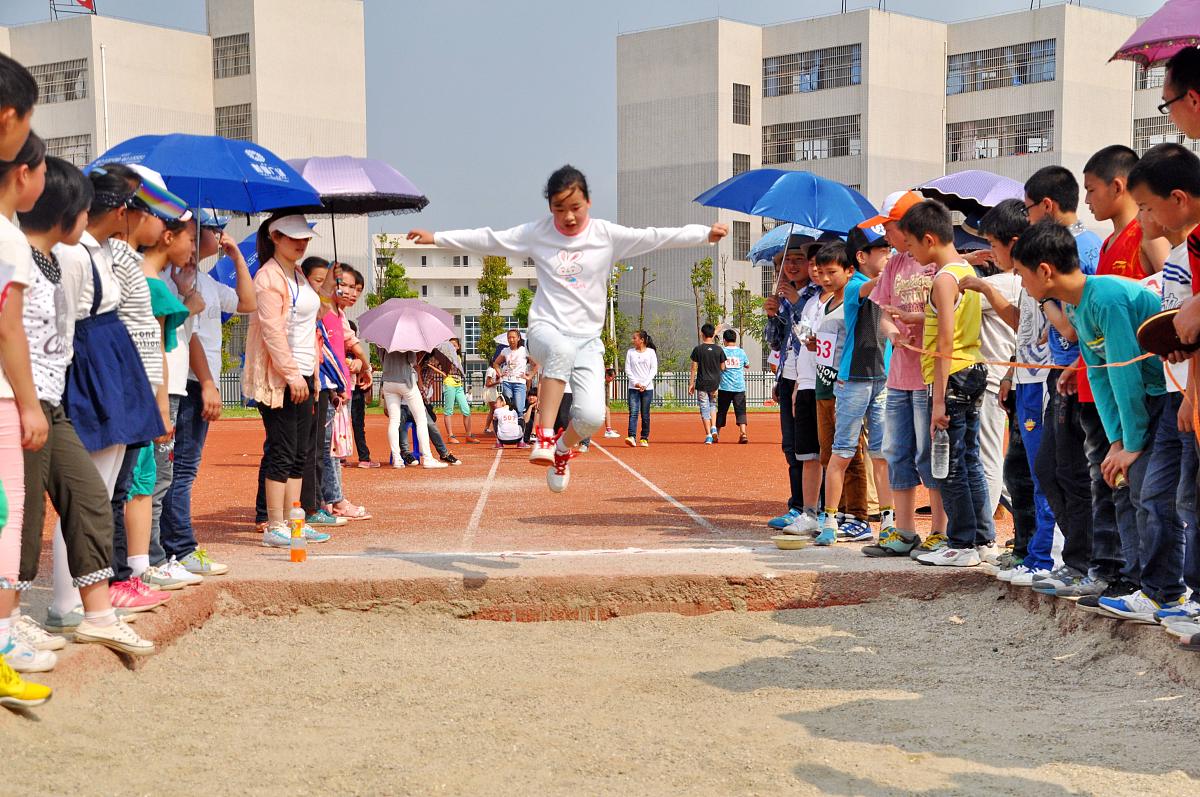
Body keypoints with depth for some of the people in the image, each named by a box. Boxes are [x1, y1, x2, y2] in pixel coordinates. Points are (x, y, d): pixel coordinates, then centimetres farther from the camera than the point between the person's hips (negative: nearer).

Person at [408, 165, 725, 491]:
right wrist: (437, 238, 7)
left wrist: (706, 234, -13)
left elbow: (655, 237, -5)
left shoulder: (608, 235, 1)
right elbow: (488, 240, 8)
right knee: (562, 349, -40)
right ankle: (544, 437, -34)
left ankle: (563, 447, 21)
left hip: (587, 340, 2)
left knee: (592, 416, -16)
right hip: (546, 329, -1)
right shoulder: (537, 233, 2)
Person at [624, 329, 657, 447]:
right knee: (633, 412, -12)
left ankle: (645, 438, 12)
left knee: (645, 414, 3)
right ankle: (632, 437, -21)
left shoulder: (651, 352, 4)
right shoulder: (630, 352, 8)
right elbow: (627, 369, 5)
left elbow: (654, 370, 0)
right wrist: (635, 382, -8)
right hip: (633, 388, 1)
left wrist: (645, 384, -10)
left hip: (647, 388, -1)